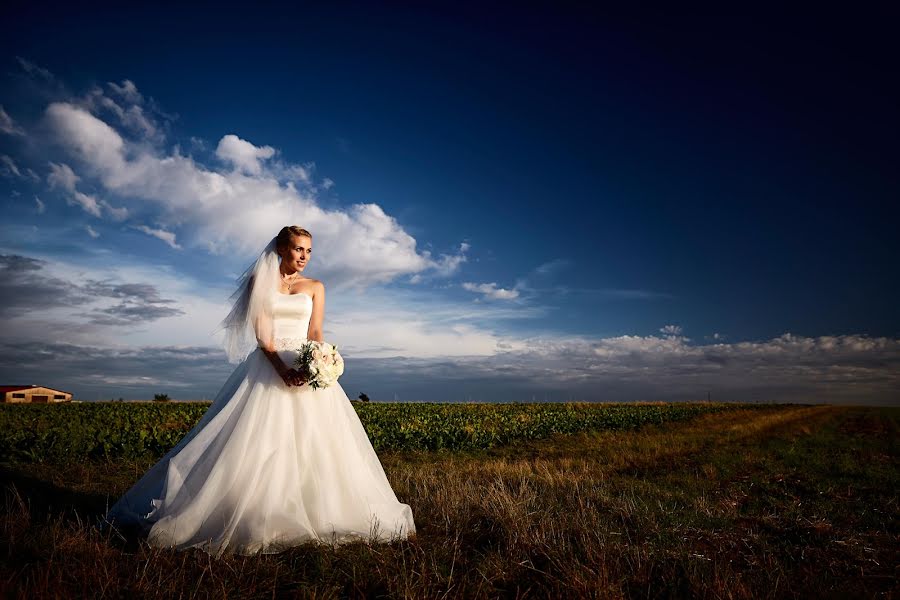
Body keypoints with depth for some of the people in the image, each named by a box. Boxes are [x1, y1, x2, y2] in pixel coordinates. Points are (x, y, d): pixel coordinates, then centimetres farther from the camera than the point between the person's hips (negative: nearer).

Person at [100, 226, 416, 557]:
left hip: (306, 368, 2)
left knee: (312, 442, -3)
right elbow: (261, 333, -4)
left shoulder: (315, 287, 12)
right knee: (257, 441, -8)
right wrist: (282, 369, -19)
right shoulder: (260, 281, 6)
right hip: (268, 367, -1)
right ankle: (257, 518, 2)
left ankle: (318, 515, 7)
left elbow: (315, 335, 3)